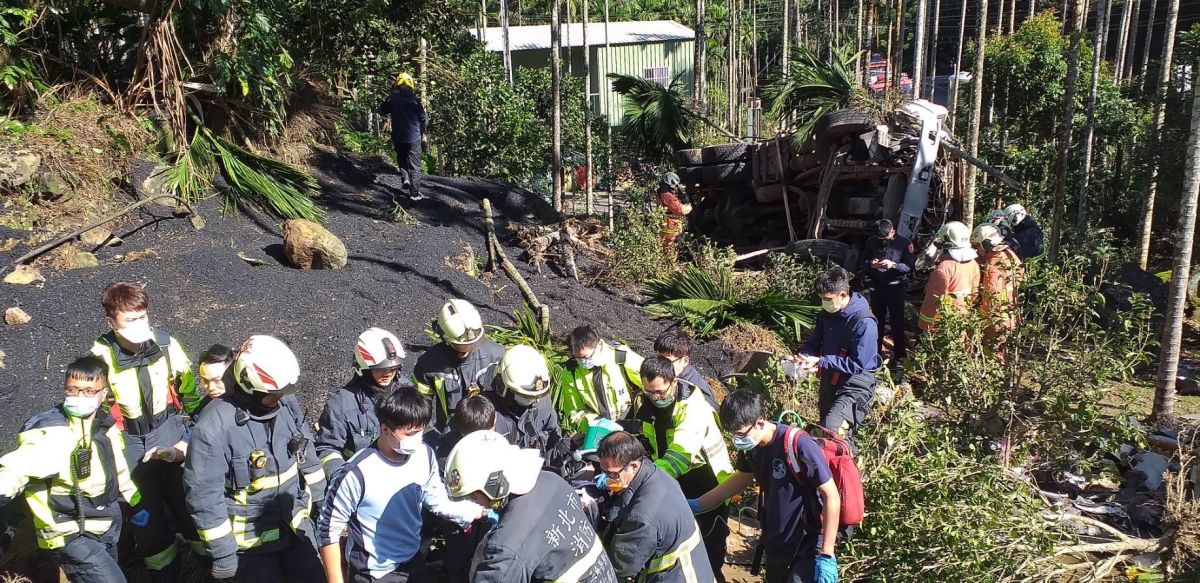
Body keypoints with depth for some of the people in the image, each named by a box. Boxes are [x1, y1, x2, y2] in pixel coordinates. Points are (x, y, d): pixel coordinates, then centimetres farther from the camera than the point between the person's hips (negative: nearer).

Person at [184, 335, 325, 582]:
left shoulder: (286, 406, -4)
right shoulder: (213, 428, -24)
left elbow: (307, 457, 12)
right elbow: (205, 497, -20)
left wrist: (321, 501, 17)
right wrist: (222, 555, -16)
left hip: (296, 526, 6)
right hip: (249, 541, -6)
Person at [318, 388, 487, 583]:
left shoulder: (424, 455, -10)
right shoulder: (356, 473, -27)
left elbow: (438, 500, 3)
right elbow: (329, 530, -17)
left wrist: (481, 512, -9)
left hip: (414, 562, 5)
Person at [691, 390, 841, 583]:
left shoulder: (799, 445, -26)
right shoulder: (750, 446, -6)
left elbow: (831, 496, -21)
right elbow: (743, 477, 16)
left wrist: (827, 555, -20)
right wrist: (697, 504, 15)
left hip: (807, 548, -7)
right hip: (775, 546, 7)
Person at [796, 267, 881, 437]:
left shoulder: (864, 323, -24)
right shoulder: (827, 313, -1)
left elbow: (858, 364, -25)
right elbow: (814, 341, 10)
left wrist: (820, 362, -26)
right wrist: (805, 356, -13)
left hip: (855, 386, -8)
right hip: (829, 381, 8)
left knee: (832, 428, -28)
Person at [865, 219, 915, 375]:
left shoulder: (905, 244, -8)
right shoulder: (873, 243, 3)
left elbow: (910, 266, -12)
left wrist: (893, 264, -27)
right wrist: (871, 264, -10)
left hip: (896, 287, -3)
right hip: (877, 287, 3)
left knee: (897, 322, 0)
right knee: (877, 321, 11)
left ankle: (898, 357, 6)